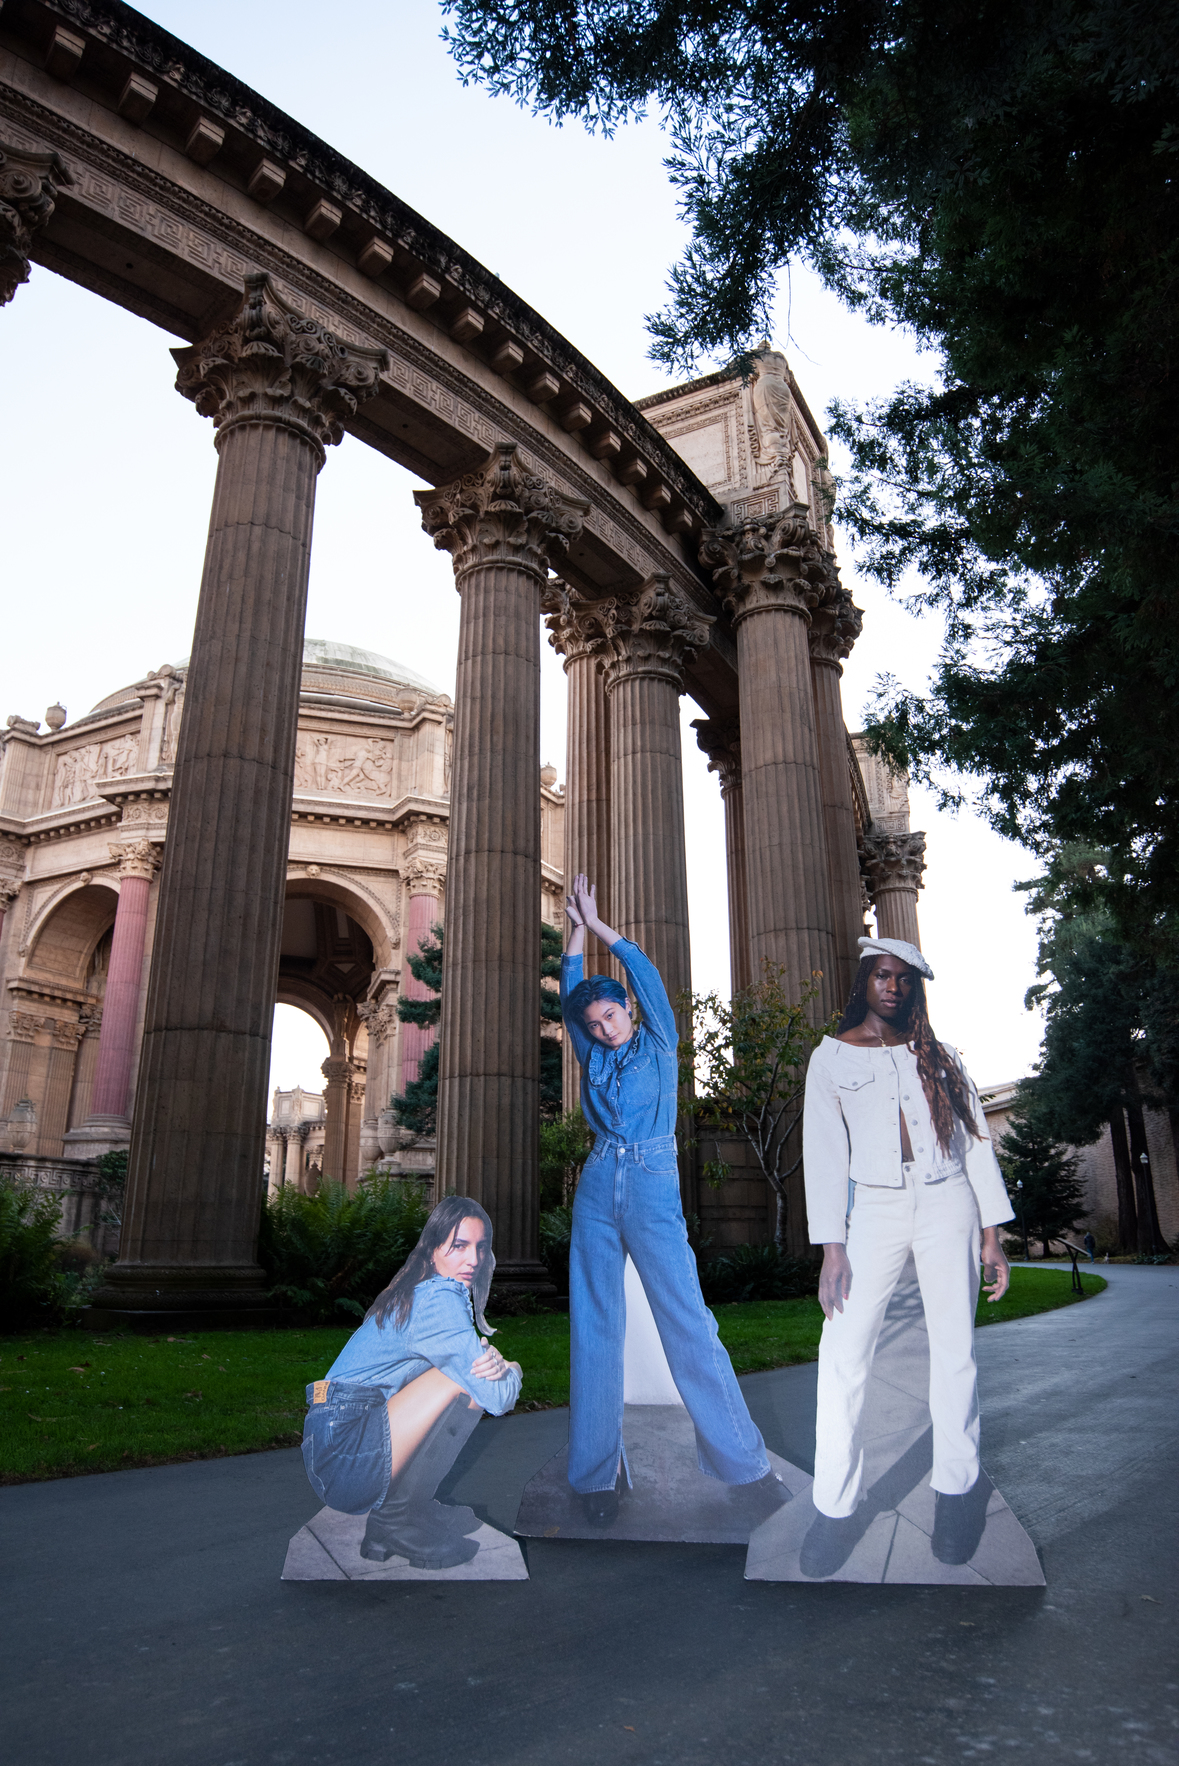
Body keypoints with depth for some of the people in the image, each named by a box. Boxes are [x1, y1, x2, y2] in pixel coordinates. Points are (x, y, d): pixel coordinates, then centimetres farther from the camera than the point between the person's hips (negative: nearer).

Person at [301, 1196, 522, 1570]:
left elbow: (482, 1362, 14)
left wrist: (495, 1363, -10)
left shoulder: (421, 1292, 13)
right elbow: (498, 1398, -19)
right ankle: (397, 1518, -5)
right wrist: (512, 1369, 4)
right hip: (344, 1459, -9)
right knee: (469, 1381, -17)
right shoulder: (440, 1298, -16)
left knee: (476, 1373, 12)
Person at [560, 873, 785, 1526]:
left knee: (687, 1323, -8)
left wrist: (599, 924, 2)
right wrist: (577, 927, 7)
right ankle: (597, 1472, 11)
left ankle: (745, 1468, -2)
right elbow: (569, 990, 9)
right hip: (597, 1189, 4)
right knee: (594, 1329, 3)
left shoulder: (659, 1043, 6)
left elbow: (646, 974, -2)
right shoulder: (593, 1055, 13)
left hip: (653, 1187, -4)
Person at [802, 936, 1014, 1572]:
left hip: (948, 1203, 2)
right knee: (843, 1350, -8)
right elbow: (824, 1151, -2)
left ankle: (955, 1490, 22)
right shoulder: (831, 1057, 3)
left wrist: (991, 1234, 2)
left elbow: (976, 1140, 8)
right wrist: (833, 1246, -9)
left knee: (954, 1347, 4)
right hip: (874, 1207, -1)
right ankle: (834, 1509, 3)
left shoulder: (938, 1054, 8)